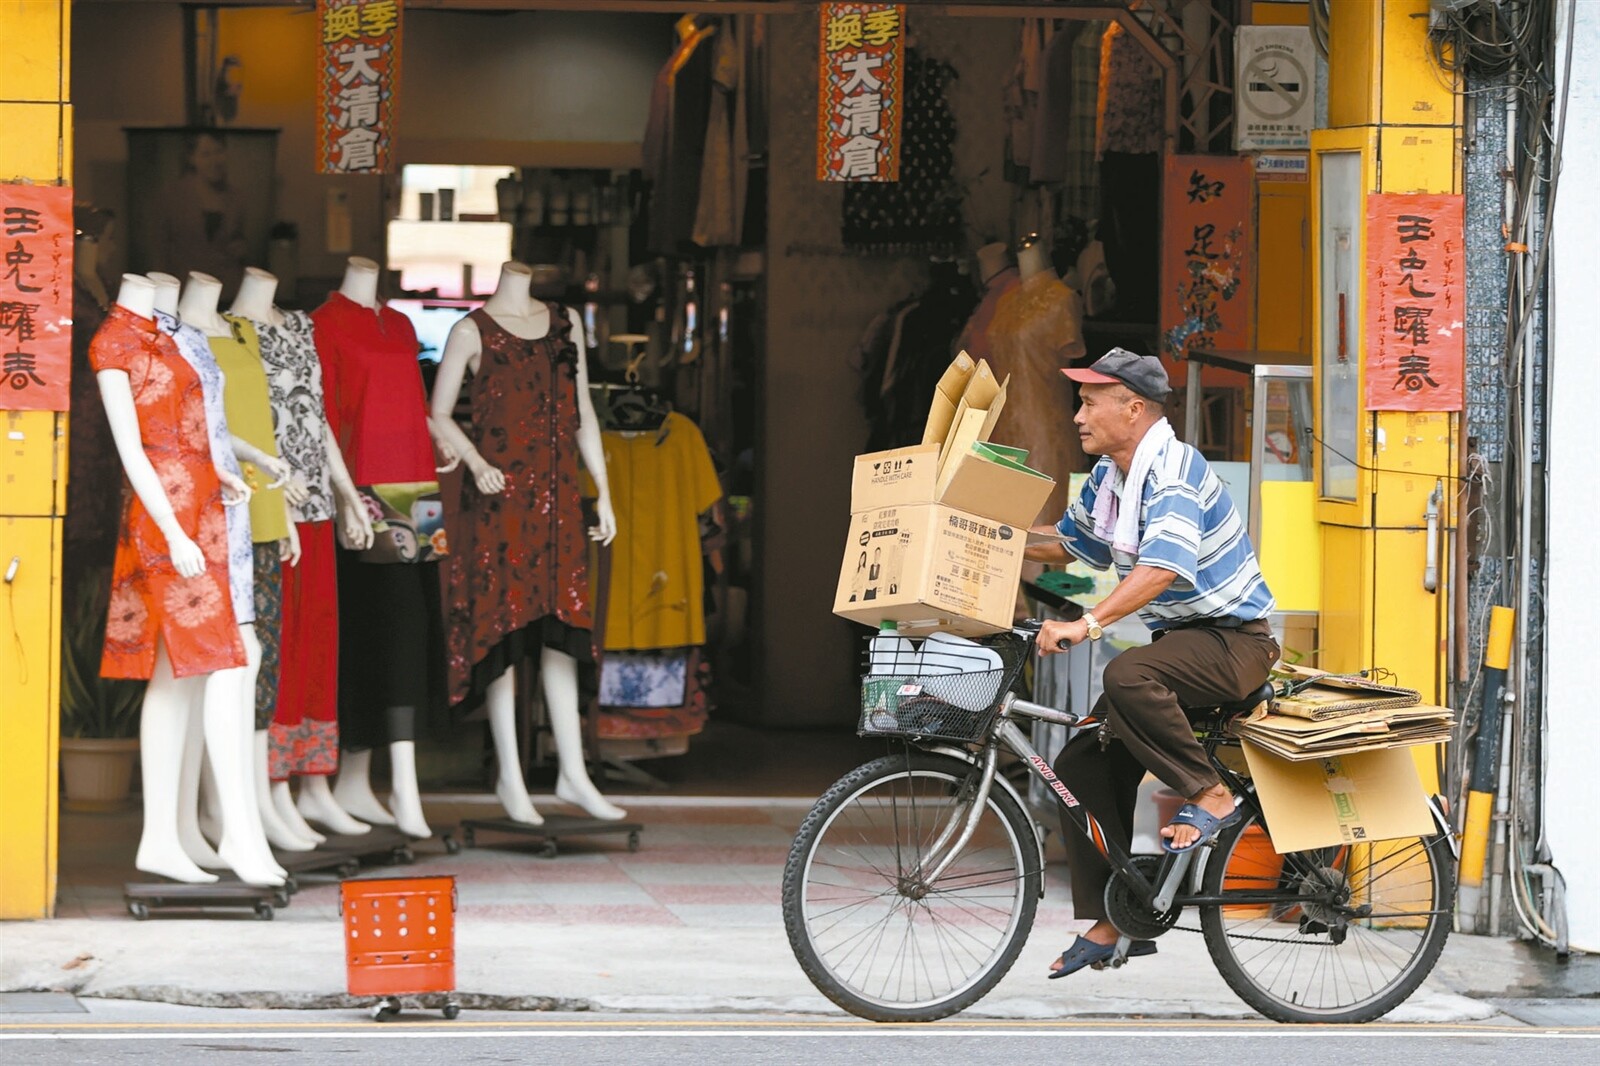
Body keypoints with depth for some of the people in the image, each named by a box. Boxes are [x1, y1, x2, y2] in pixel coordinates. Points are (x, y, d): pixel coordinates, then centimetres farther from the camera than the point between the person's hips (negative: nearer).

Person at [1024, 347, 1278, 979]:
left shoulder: (1173, 470, -20)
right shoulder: (1107, 476, 9)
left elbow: (1164, 566, -35)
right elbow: (1070, 542, 27)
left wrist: (1087, 625, -42)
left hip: (1233, 641, -9)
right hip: (1177, 641, 9)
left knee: (1128, 677, -37)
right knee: (1083, 765, 1)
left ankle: (1209, 797, -20)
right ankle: (1110, 922, 7)